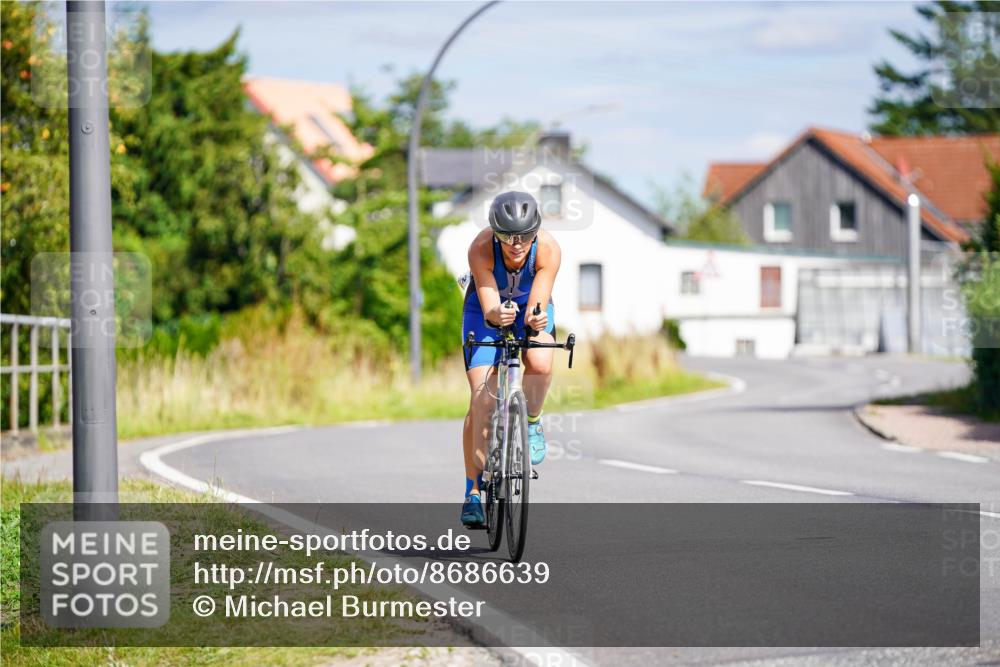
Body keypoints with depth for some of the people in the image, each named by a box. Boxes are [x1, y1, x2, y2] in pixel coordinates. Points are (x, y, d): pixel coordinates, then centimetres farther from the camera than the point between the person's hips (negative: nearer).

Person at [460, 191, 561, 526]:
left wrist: (536, 319, -58)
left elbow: (537, 305, -35)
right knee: (482, 398, -10)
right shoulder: (481, 248, -33)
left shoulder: (548, 248, -31)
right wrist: (497, 315, -59)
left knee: (540, 364, -32)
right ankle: (474, 491, -1)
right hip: (486, 311, 0)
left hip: (530, 308, 0)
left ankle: (532, 423, 0)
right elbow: (488, 307, -37)